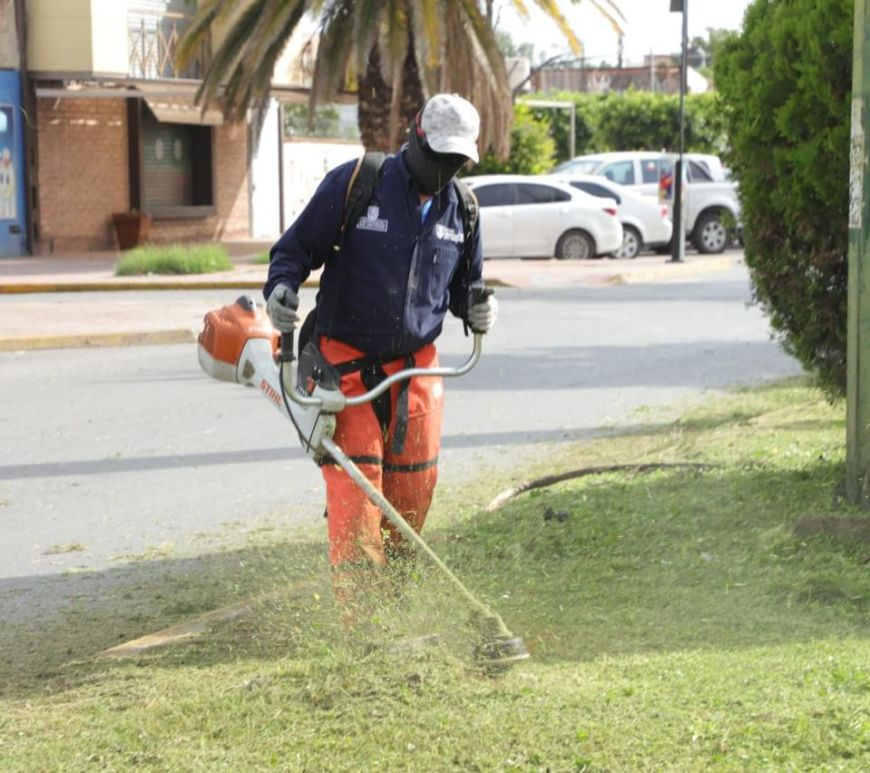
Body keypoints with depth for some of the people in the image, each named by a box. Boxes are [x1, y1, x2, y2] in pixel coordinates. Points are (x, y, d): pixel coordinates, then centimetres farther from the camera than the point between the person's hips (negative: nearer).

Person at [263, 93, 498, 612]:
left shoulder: (460, 209, 7)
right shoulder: (353, 184, -8)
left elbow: (466, 283, 19)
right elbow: (297, 246, -2)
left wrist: (476, 309, -3)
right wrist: (282, 286, -22)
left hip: (416, 365, 5)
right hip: (347, 361, -5)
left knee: (415, 486, 5)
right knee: (354, 482, -12)